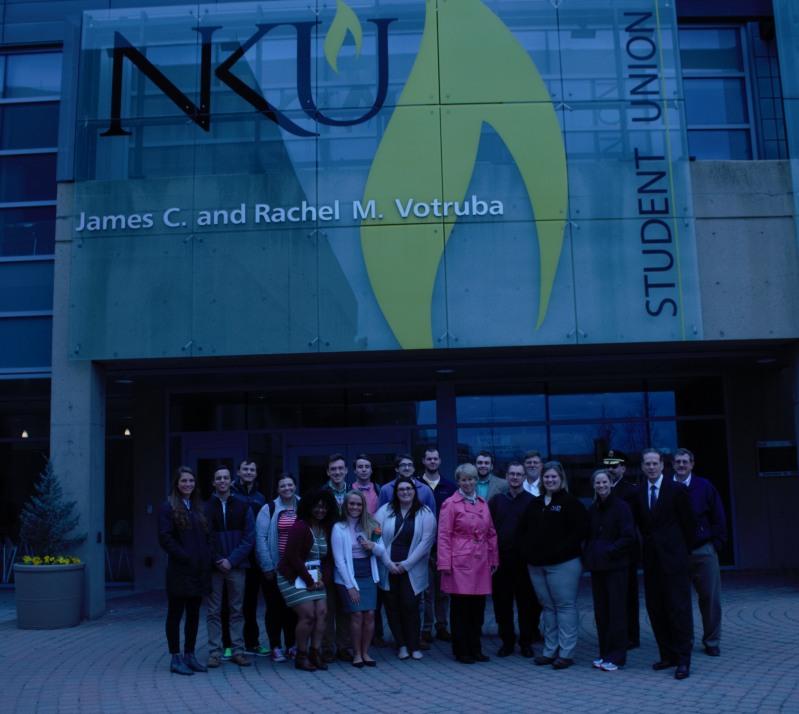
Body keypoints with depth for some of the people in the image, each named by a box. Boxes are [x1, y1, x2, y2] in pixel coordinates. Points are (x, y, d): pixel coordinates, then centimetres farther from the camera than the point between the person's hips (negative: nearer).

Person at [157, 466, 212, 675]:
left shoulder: (198, 507, 14)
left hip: (199, 570, 6)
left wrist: (207, 559, 2)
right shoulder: (168, 507, -5)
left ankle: (190, 655, 20)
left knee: (194, 614, 11)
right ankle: (176, 658, 10)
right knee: (175, 614, 3)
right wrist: (185, 557, -16)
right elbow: (165, 538, -12)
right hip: (179, 571, -6)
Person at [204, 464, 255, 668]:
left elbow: (249, 538, 0)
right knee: (214, 611, 3)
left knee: (237, 611, 6)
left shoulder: (242, 507, 5)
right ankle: (214, 652, 10)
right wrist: (217, 561, -10)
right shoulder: (205, 507, 2)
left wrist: (232, 560, -10)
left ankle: (238, 651, 12)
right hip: (213, 567, -1)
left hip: (236, 566, 1)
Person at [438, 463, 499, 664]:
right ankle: (461, 652, 13)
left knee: (478, 608, 10)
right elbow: (444, 536, -6)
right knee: (460, 609, 2)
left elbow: (491, 533, 16)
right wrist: (445, 563, -10)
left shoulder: (483, 503, 12)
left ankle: (475, 649, 22)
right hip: (460, 563, -5)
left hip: (481, 563, 5)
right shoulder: (450, 504, -4)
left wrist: (493, 559, 12)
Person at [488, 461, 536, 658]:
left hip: (524, 560, -2)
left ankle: (526, 642, 15)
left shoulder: (532, 501, 2)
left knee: (526, 602, 2)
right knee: (502, 602, 6)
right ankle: (507, 640, 18)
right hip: (501, 560, 2)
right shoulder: (497, 501, 9)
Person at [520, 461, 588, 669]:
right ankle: (550, 651, 19)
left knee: (565, 606, -4)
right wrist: (528, 549, 9)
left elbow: (581, 528, -14)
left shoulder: (570, 502, -4)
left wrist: (563, 549, -15)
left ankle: (566, 653, 2)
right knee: (547, 607, 11)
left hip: (563, 564, -6)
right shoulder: (535, 504, 14)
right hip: (537, 564, 6)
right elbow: (523, 529, 23)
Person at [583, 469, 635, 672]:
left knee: (616, 610, -2)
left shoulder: (621, 507, -6)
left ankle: (616, 656, 4)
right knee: (600, 611, 8)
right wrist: (588, 555, 4)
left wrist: (609, 551, -14)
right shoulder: (592, 510, 12)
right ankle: (605, 653, 17)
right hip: (597, 567, 6)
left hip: (615, 566, -6)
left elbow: (629, 538, -11)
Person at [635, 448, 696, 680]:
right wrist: (648, 545, 11)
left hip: (674, 559, -5)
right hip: (651, 561, 5)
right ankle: (668, 655, 17)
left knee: (679, 609, -3)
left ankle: (683, 660, 2)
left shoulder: (677, 490, -5)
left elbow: (688, 523, 0)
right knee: (655, 610, 7)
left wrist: (683, 552, 3)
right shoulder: (638, 494, 8)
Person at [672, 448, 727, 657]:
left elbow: (719, 518, 5)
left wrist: (717, 543, 0)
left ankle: (712, 642, 15)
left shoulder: (704, 486, 2)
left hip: (703, 551, 0)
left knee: (710, 597, 2)